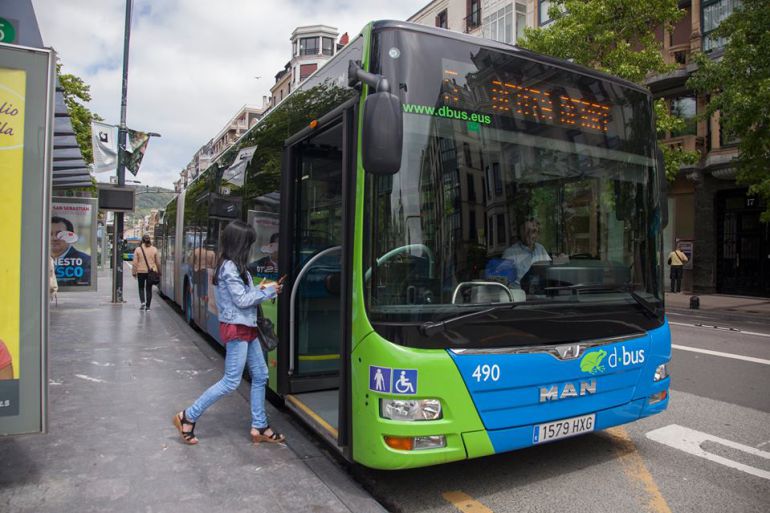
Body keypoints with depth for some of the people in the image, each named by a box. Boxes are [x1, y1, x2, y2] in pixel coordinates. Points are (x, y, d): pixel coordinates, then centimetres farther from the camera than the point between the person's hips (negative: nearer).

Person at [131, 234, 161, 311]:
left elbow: (135, 262, -3)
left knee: (141, 288, 15)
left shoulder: (138, 249, -3)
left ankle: (142, 301, -5)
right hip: (151, 272, 1)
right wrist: (159, 272, 15)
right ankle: (147, 306, 7)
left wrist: (134, 272, 4)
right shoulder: (154, 249, 0)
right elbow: (158, 262, 5)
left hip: (141, 271, -1)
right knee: (149, 289, 8)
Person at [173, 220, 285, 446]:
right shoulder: (229, 267, -17)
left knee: (260, 376, 11)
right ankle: (188, 417, 10)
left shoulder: (235, 266, 13)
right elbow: (242, 300, -18)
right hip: (236, 329, -10)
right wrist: (268, 291, -9)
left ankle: (259, 427, 19)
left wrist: (259, 288, 3)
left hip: (247, 327, 10)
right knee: (231, 381, -4)